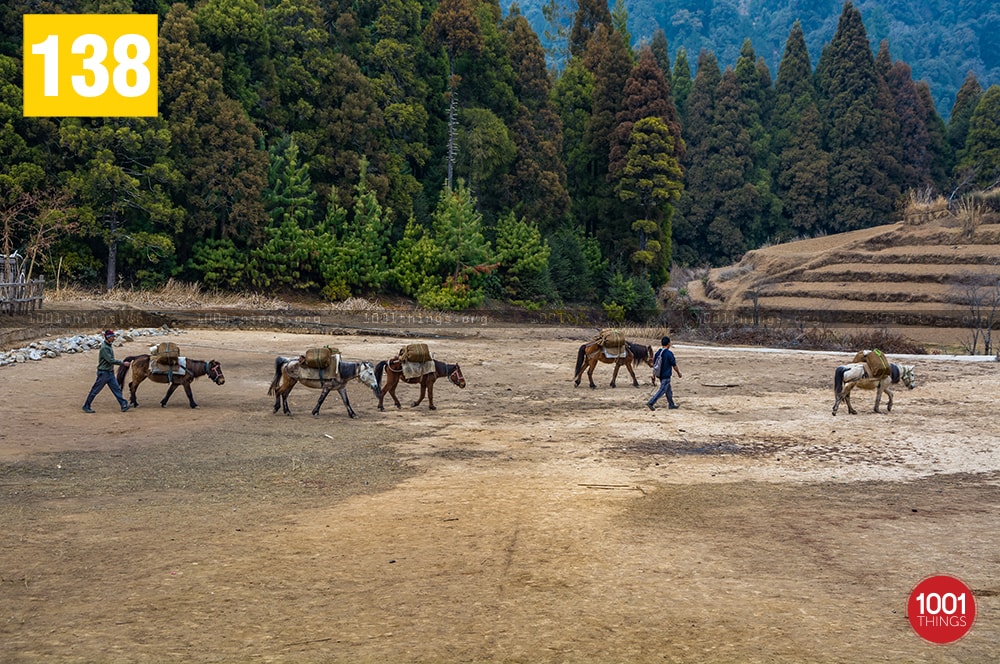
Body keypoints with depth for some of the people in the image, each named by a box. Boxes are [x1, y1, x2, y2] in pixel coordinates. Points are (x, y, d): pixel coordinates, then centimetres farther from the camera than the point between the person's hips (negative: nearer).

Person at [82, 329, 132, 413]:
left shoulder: (110, 346, 9)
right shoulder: (104, 348, -20)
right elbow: (111, 360, -25)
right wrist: (123, 363, -20)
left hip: (110, 372, 9)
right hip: (103, 372, -9)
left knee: (116, 389, 4)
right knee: (95, 390, 2)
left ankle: (123, 405, 3)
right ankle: (86, 406, 12)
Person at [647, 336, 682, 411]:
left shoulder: (658, 352, 2)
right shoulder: (669, 353, -17)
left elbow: (654, 363, 8)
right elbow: (674, 365, -11)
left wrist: (654, 373, 18)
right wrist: (679, 373, 3)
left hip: (660, 375, 8)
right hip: (666, 375, -8)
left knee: (668, 390, 19)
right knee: (662, 390, -3)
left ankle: (671, 404, 28)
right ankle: (651, 402, -11)